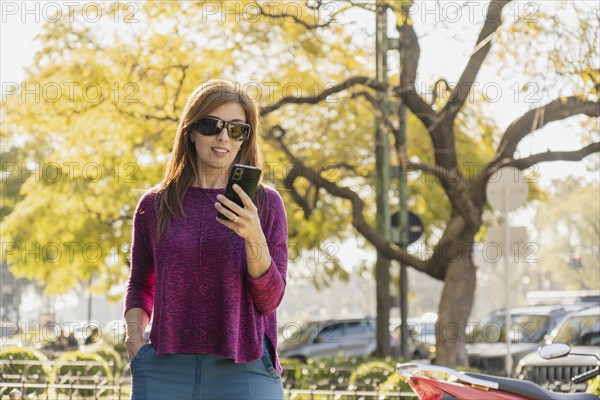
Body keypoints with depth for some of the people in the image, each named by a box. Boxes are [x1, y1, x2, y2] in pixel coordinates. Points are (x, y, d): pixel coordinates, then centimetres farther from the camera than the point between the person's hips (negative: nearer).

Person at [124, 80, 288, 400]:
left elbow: (269, 299, -3)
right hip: (166, 371, 1)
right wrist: (134, 336, 3)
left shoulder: (265, 203, 2)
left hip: (244, 371, -1)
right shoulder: (154, 205, 7)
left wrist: (254, 238, -17)